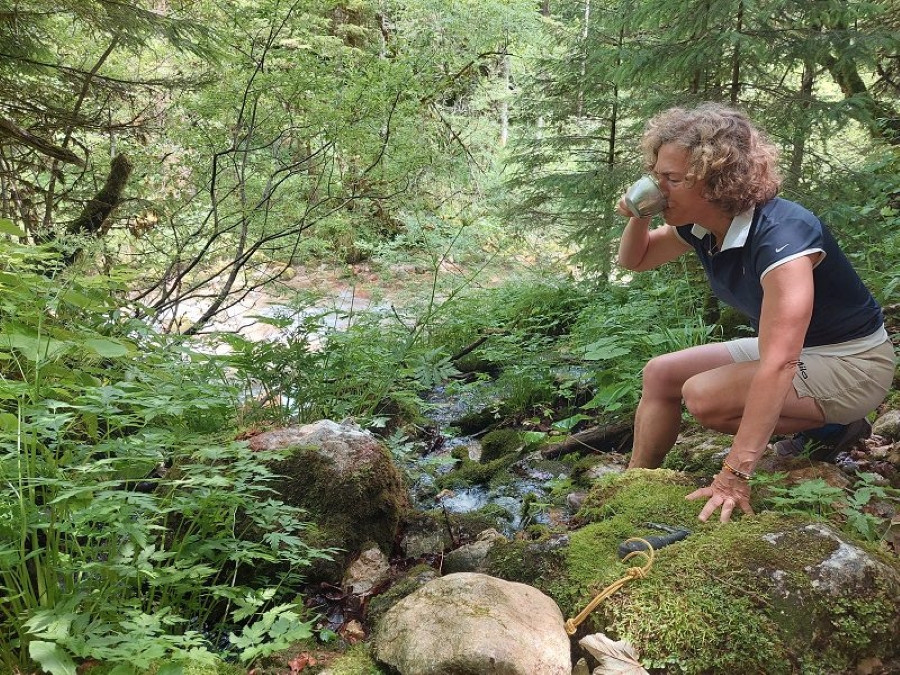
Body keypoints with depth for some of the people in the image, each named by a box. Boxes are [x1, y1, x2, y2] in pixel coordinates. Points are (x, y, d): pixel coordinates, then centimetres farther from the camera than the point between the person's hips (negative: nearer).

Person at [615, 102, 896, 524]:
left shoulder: (779, 236, -33)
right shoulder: (699, 226, -8)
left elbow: (777, 366, -41)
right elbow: (634, 261, 11)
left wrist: (735, 476, -45)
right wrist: (638, 218, -14)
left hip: (851, 362, -8)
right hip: (788, 347, 8)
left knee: (703, 395, -26)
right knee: (659, 374, 1)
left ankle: (831, 425, -6)